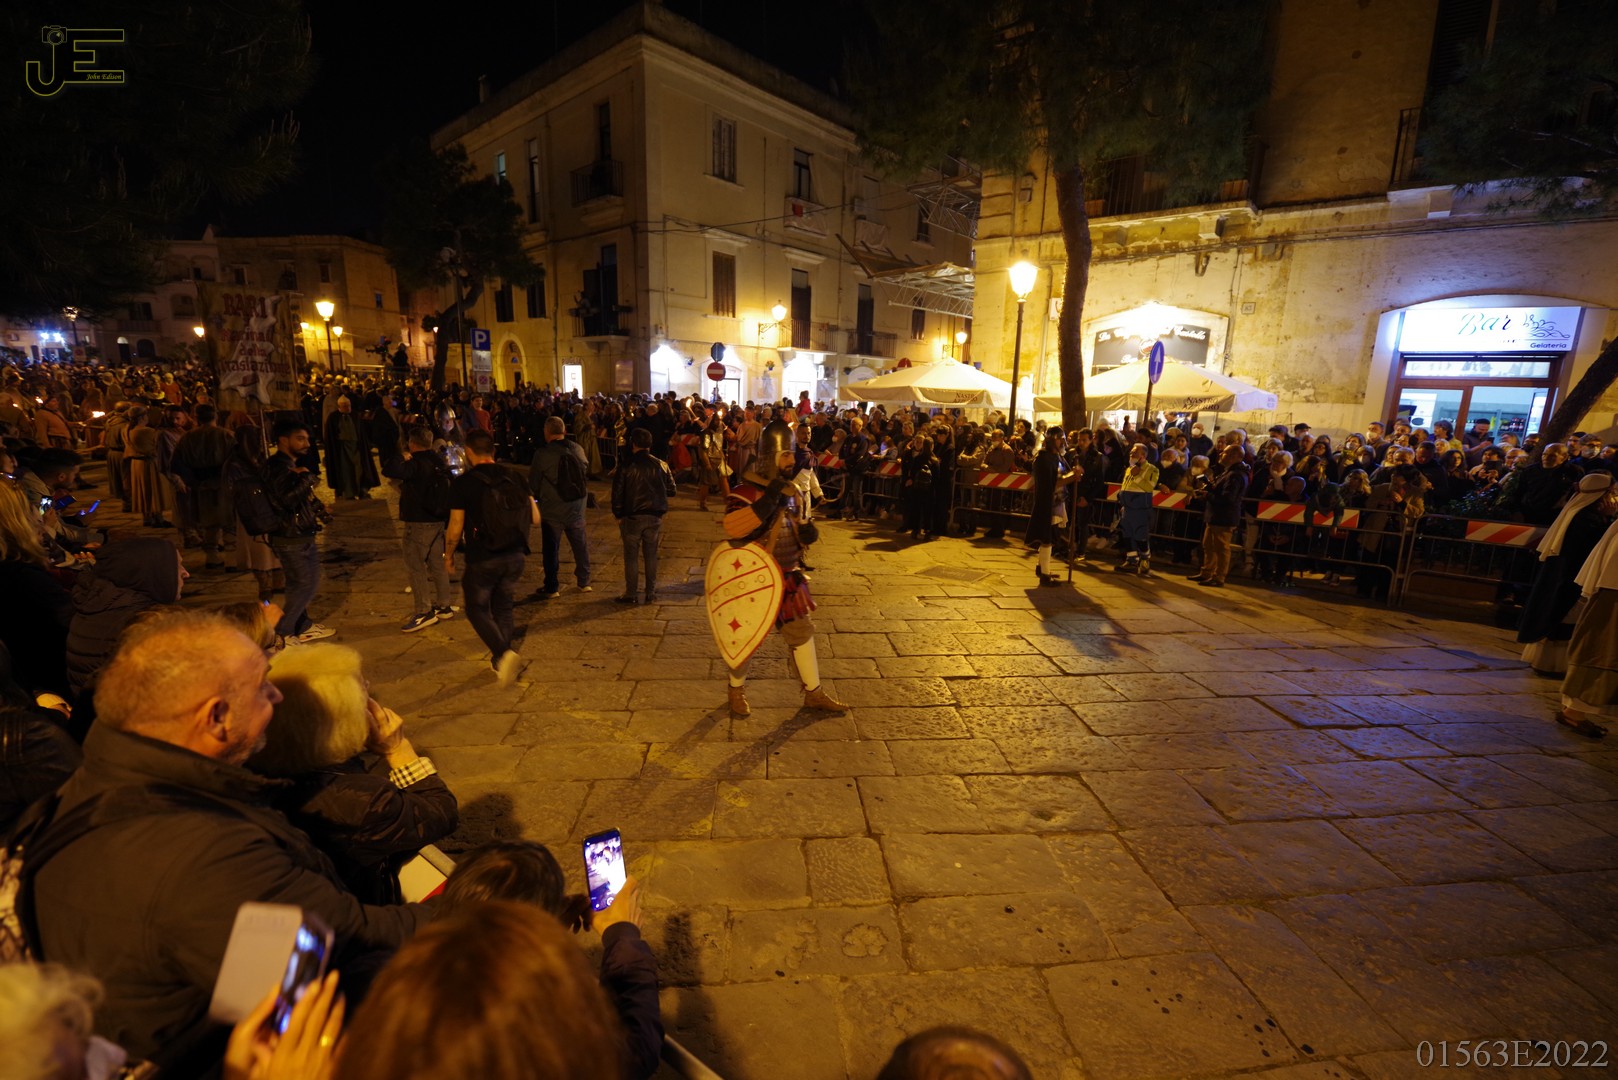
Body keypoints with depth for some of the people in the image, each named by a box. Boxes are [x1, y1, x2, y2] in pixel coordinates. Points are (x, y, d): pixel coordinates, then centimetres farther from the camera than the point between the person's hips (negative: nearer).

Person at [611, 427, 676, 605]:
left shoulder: (625, 467, -10)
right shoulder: (661, 465, -3)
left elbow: (617, 494, -8)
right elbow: (671, 490, 4)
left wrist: (618, 515, 5)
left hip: (631, 517, -2)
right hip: (655, 517, 2)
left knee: (631, 556, 8)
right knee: (651, 555, 11)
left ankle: (631, 594, 14)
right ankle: (651, 594, 15)